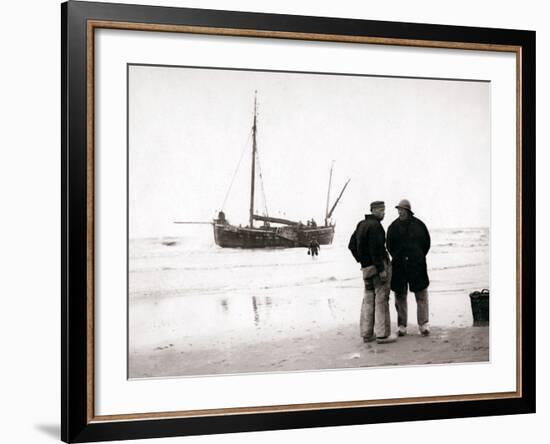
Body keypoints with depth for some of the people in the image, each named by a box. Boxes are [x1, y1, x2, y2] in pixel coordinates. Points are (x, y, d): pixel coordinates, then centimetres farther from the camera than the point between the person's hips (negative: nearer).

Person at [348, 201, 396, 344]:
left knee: (368, 299, 14)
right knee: (381, 299, -5)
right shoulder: (374, 225, -16)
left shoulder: (361, 225, 13)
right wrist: (381, 269, -20)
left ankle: (366, 333, 17)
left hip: (366, 267, 9)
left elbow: (352, 245, 18)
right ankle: (382, 335, -4)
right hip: (377, 266, -9)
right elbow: (375, 249, -22)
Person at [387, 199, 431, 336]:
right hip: (399, 266, 1)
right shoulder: (393, 227, 3)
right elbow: (389, 246, 10)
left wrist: (419, 257, 6)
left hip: (417, 265, -1)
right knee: (400, 296, 3)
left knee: (421, 295, -3)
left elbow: (427, 243, 9)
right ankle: (402, 326, 9)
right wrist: (397, 258, 4)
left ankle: (424, 324, 1)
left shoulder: (419, 225, 1)